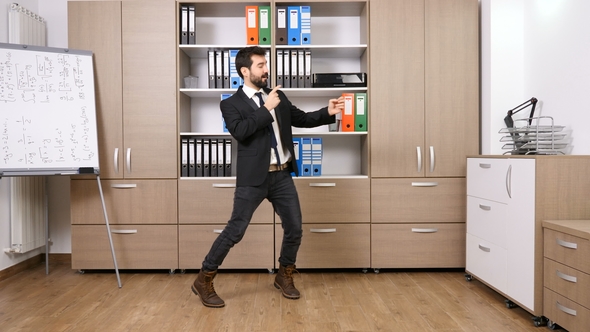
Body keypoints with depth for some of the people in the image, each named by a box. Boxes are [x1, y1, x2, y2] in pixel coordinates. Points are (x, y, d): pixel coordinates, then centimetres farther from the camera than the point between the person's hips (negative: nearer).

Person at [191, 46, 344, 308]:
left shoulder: (278, 96, 13)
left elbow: (302, 119, 17)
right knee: (235, 231, -2)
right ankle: (203, 281, 15)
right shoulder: (231, 103, -3)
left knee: (294, 229, 9)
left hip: (282, 175, 6)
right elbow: (240, 131, -20)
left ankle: (284, 276, 32)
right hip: (254, 178, -5)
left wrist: (328, 112, 3)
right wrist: (267, 109, -18)